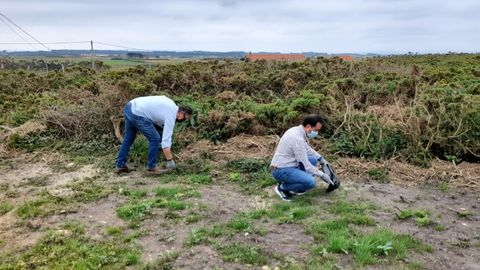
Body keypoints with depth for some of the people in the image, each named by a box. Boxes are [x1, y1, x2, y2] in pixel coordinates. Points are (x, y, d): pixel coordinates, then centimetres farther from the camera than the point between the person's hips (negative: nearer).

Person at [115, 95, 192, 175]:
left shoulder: (171, 105, 16)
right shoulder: (171, 116, -8)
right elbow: (166, 140, -12)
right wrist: (170, 160, -9)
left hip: (129, 107, 10)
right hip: (137, 114, -10)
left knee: (129, 138, 22)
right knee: (155, 139, -1)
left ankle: (120, 165, 30)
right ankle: (151, 167, 9)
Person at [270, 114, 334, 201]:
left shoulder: (296, 130, 5)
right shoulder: (297, 138, -25)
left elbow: (307, 148, 25)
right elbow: (305, 165, -20)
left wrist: (321, 159, 20)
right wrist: (322, 175, -9)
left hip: (287, 165, 10)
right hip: (281, 171, -10)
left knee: (313, 160, 14)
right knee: (310, 182, -25)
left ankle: (292, 183, 12)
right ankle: (282, 187, -3)